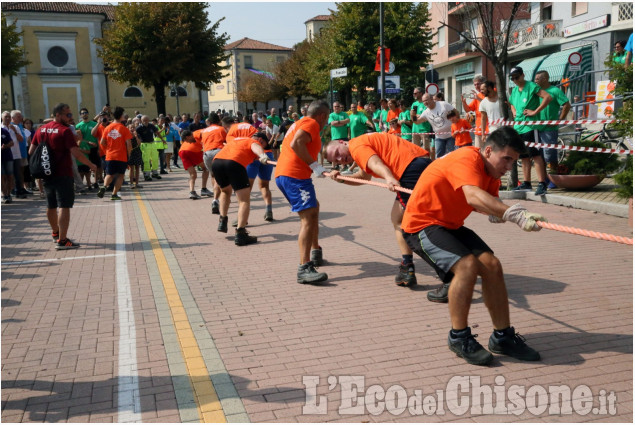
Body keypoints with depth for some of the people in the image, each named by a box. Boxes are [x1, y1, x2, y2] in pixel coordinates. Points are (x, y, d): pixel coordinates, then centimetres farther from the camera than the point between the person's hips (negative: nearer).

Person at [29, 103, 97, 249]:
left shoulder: (41, 130, 9)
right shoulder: (65, 131, -13)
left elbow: (31, 151, 13)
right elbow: (76, 153, -20)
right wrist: (91, 165, -8)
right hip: (63, 175, -8)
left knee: (51, 206, 20)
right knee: (64, 206, -7)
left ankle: (55, 232, 38)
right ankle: (62, 240, -10)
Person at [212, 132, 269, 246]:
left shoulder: (237, 139, 37)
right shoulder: (254, 142, 17)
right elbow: (255, 147, -8)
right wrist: (262, 155, -27)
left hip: (216, 161, 7)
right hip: (234, 163, -7)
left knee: (225, 191, 34)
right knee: (244, 200, 0)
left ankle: (222, 222, 28)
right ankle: (240, 234, -11)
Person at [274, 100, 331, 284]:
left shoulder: (300, 123, 27)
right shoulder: (312, 123, -3)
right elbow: (296, 143, -20)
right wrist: (314, 165, -19)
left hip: (282, 174, 11)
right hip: (295, 175, -11)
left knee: (314, 207, 26)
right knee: (309, 217, -18)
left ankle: (315, 253, 31)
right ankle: (304, 269, -28)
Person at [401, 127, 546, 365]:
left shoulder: (491, 173, 6)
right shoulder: (467, 158, -24)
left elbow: (488, 202, -5)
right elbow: (473, 196, -42)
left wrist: (498, 214, -28)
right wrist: (515, 214, -50)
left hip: (451, 226, 9)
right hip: (421, 224, -9)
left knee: (492, 265, -4)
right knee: (467, 265, -27)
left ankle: (502, 337, 9)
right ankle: (459, 338, -9)